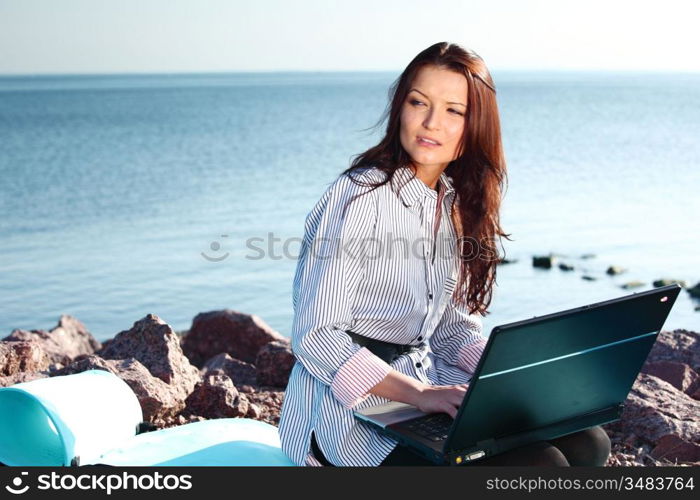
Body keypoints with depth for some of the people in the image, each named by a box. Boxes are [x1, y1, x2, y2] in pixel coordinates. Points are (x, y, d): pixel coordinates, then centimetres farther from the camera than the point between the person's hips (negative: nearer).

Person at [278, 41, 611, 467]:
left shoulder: (457, 204, 8)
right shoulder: (359, 197, -15)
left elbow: (454, 325, 13)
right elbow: (316, 338, -19)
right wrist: (419, 393, -29)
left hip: (430, 380, 7)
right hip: (351, 404, -7)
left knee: (586, 444, -9)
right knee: (538, 463, -23)